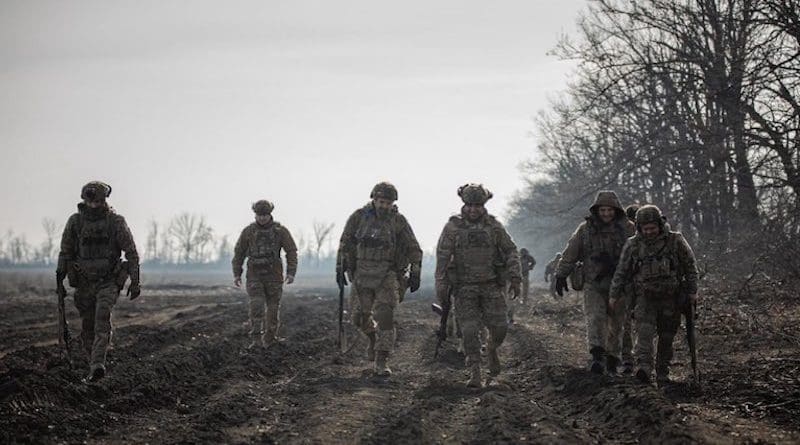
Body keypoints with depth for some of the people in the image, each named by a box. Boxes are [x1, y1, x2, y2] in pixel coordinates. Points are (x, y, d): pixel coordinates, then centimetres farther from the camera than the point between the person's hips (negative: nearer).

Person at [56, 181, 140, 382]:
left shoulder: (116, 222, -7)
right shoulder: (75, 221, 0)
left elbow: (131, 252, -4)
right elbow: (65, 252, 9)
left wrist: (135, 281, -7)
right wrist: (59, 279, 7)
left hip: (108, 282, -3)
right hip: (84, 283, 3)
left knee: (102, 319, -24)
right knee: (87, 329, 6)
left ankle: (98, 365, -34)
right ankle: (95, 367, 19)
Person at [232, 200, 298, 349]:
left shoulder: (281, 231, -6)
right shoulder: (248, 231, -3)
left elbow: (291, 252, -4)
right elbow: (239, 253, 5)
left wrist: (291, 273, -13)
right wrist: (236, 274, 0)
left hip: (273, 276, 0)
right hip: (254, 276, 0)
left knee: (273, 308, 4)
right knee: (256, 305, -17)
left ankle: (269, 339, 20)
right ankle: (255, 338, -15)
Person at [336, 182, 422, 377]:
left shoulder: (398, 221, -5)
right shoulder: (359, 217, -2)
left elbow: (414, 249, 2)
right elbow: (345, 243, 6)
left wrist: (415, 273, -1)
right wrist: (340, 268, 2)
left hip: (387, 274, -2)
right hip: (362, 274, 2)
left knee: (385, 316, -13)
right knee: (360, 316, 6)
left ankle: (382, 362, -10)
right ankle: (373, 336, 39)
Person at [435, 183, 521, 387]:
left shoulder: (494, 226, 2)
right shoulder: (453, 227, -3)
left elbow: (511, 252, 5)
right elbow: (442, 256, -4)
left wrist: (515, 279, -3)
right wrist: (441, 285, -11)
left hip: (491, 285, 1)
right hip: (464, 287, -1)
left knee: (499, 327, -5)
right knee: (470, 330, -7)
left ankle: (491, 349, 29)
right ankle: (475, 374, -2)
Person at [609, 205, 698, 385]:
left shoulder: (675, 241, -2)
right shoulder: (633, 245, 2)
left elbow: (690, 266, 5)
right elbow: (622, 271, 10)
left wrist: (692, 291, 3)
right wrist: (614, 295, 12)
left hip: (670, 298, 0)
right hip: (645, 297, 0)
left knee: (666, 337, 6)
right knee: (644, 331, -20)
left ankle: (663, 374, 17)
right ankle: (644, 368, -34)